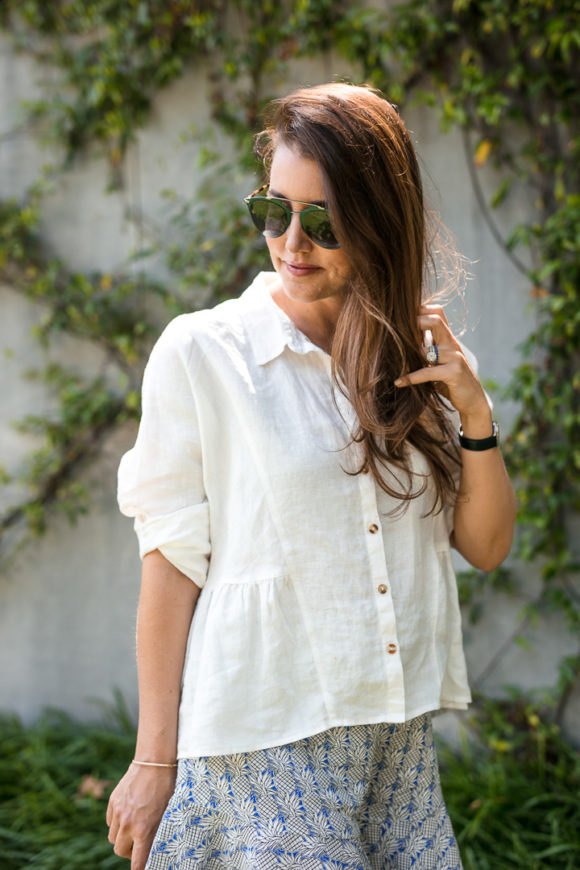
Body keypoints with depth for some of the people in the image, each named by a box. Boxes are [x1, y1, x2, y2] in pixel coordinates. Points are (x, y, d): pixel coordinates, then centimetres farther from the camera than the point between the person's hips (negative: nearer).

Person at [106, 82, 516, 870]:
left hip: (399, 739, 5)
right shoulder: (200, 354, -6)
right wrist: (155, 760, -3)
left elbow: (486, 547, 10)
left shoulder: (418, 358, 7)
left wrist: (473, 414, -6)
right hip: (262, 745, -4)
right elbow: (171, 565, -5)